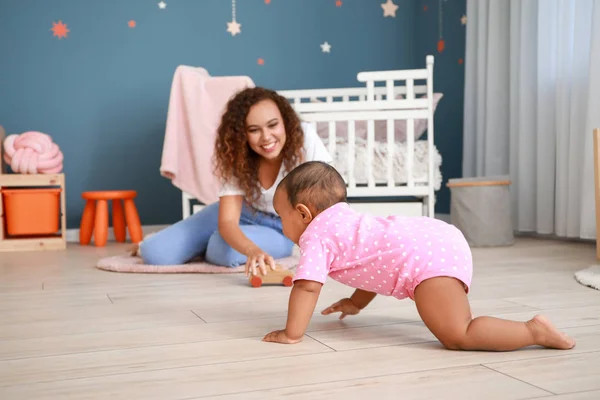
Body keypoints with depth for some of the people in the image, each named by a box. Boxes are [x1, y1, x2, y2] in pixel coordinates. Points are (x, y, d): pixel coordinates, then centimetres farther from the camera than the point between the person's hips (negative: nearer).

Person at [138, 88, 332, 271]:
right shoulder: (237, 158, -20)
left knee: (224, 249, -33)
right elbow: (227, 221, -29)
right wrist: (252, 250, -51)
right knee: (155, 253, -12)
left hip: (283, 229, -1)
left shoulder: (305, 138, -28)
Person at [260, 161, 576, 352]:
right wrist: (357, 302, 43)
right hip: (443, 240, 10)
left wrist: (291, 333, -2)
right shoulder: (344, 219, 28)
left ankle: (535, 330, -15)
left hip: (428, 260, -10)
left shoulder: (315, 235, 2)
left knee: (457, 337, -12)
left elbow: (307, 285, -10)